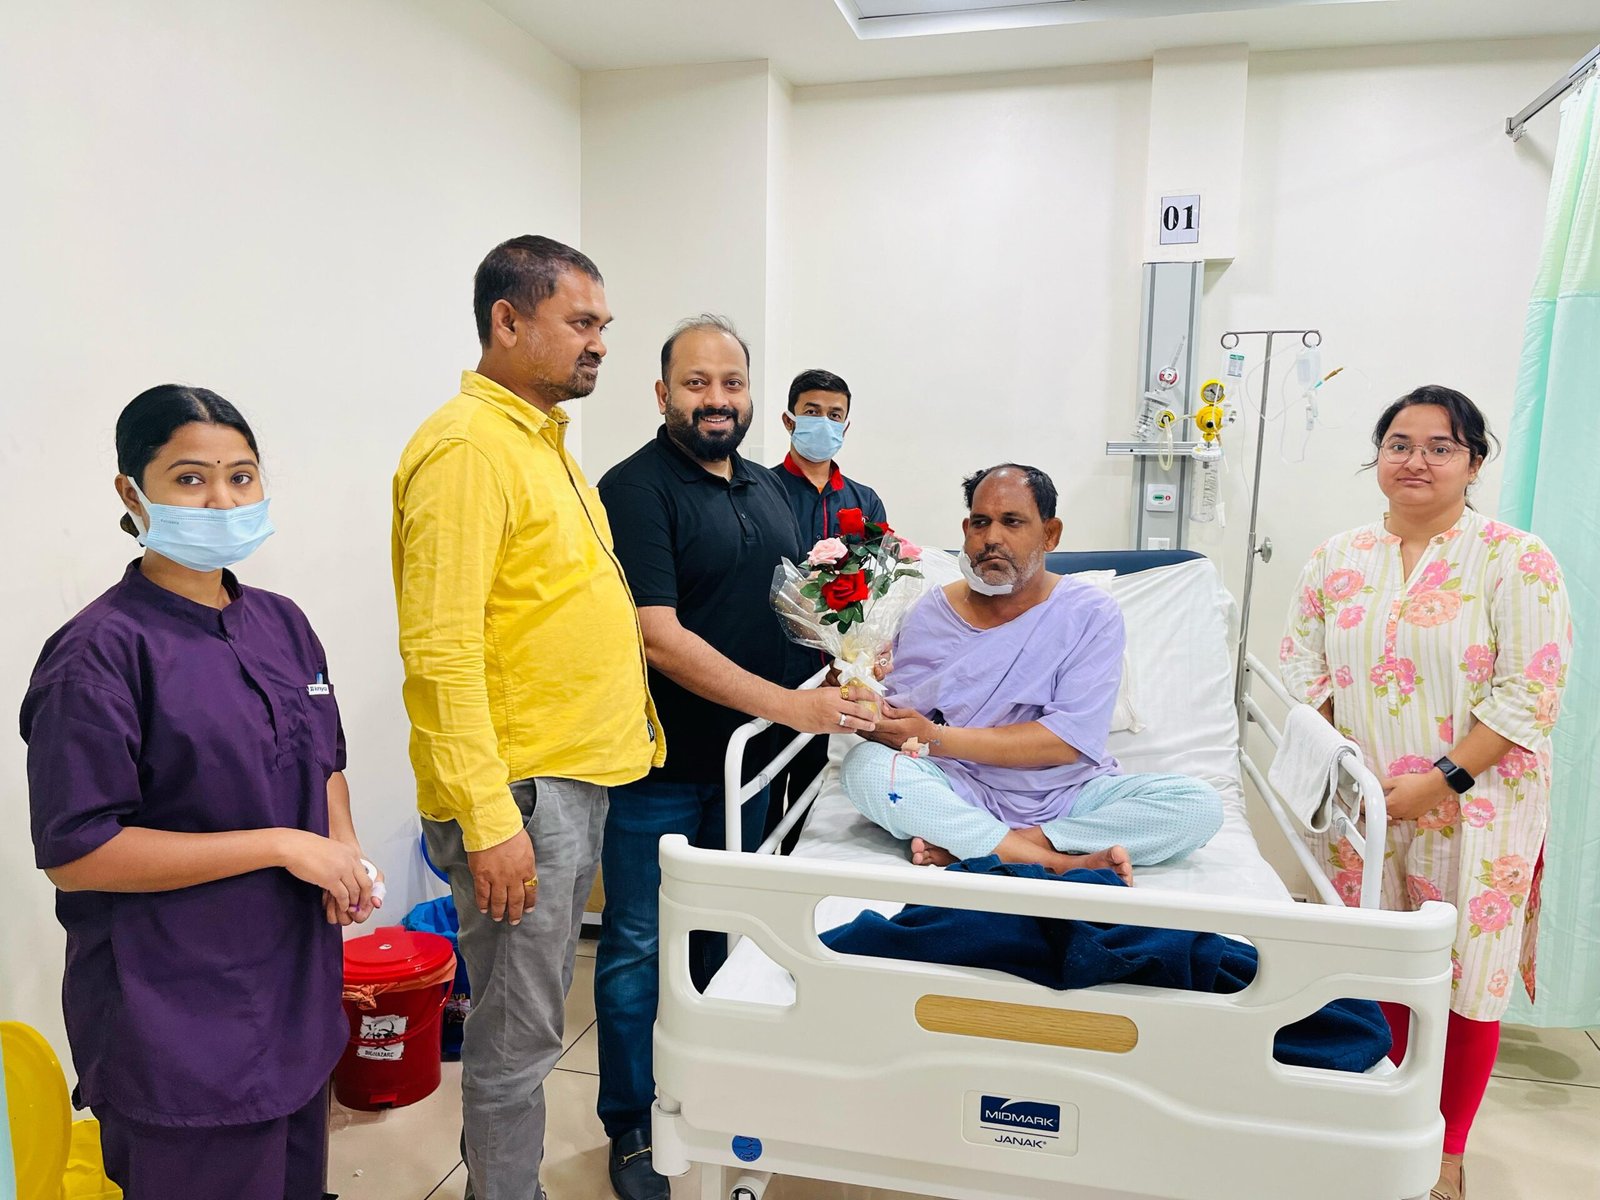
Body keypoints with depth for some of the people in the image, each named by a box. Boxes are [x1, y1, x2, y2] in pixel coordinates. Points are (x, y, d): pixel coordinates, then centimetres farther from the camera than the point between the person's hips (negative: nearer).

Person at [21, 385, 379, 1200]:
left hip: (298, 995, 7)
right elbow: (74, 851, -18)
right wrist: (281, 845, -20)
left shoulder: (281, 623, 5)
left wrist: (343, 847, -5)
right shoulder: (103, 651, -15)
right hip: (181, 1032, -6)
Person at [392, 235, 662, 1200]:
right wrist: (489, 820, -23)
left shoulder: (544, 439, 14)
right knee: (520, 1032, 5)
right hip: (518, 793, -9)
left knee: (533, 1009, 22)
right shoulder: (467, 447, -16)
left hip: (578, 777, 9)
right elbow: (441, 650, -22)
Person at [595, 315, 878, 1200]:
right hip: (658, 765, -7)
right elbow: (659, 635, -23)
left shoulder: (766, 490, 10)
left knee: (722, 932, 20)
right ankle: (630, 1126, 27)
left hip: (746, 756, 7)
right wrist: (789, 704, -26)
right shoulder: (636, 488, -14)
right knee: (639, 946, 8)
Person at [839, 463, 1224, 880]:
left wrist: (936, 738, -19)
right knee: (865, 764, -27)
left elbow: (1069, 741, -16)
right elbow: (896, 726, -1)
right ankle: (1063, 862, -26)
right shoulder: (933, 612, 2)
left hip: (1067, 795, 0)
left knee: (1198, 805, -23)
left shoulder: (1091, 614, -5)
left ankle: (962, 845, -26)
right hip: (963, 792, 1)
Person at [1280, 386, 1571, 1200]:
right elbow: (1302, 664, 6)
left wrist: (1441, 781, -18)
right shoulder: (1338, 558, 6)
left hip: (1473, 812, -3)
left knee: (1464, 976, 7)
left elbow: (1529, 692, -12)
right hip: (1363, 810, 3)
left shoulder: (1516, 561, -7)